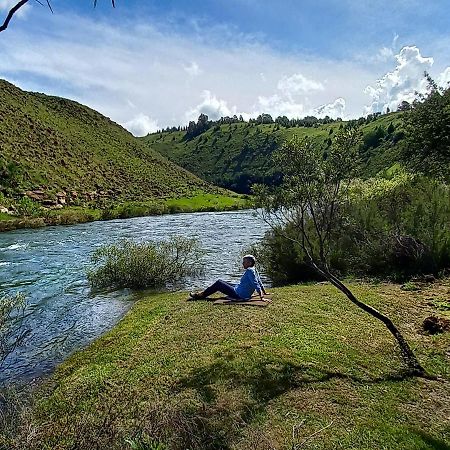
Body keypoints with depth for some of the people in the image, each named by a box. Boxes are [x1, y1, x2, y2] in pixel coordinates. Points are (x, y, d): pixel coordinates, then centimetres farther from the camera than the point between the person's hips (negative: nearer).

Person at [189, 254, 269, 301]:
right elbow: (259, 282, 14)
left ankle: (201, 295, 12)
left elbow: (256, 284, -27)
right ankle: (203, 293, 26)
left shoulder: (249, 270, -21)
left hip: (239, 295, -10)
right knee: (220, 282, 18)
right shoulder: (254, 269, 7)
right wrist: (264, 292, 24)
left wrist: (261, 297, -30)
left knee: (218, 284, 0)